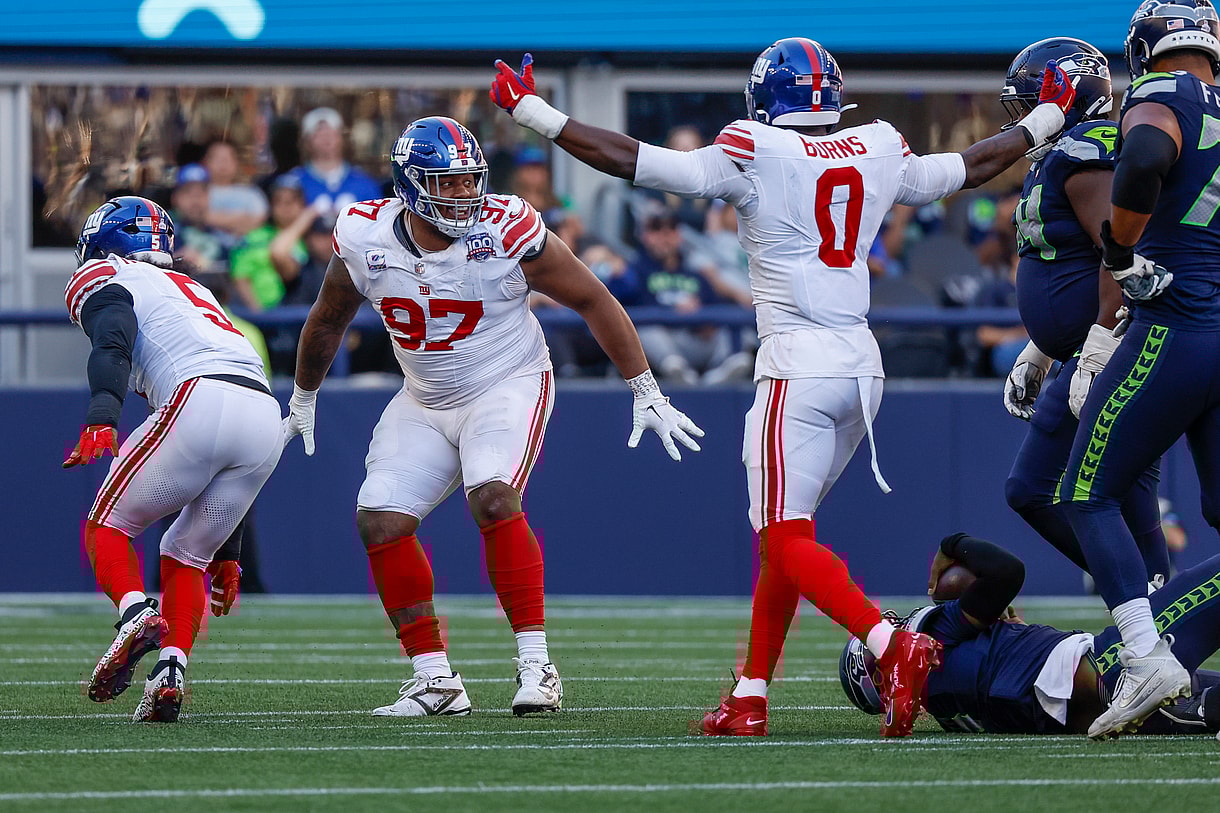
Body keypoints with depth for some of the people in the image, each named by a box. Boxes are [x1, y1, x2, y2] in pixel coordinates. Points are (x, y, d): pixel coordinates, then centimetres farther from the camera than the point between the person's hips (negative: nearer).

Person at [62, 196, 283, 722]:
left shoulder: (104, 279, 17)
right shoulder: (193, 291, 38)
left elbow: (113, 345, -11)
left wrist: (101, 417, -27)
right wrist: (224, 553, 39)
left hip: (199, 402, -7)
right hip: (267, 420, 7)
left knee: (107, 525, 9)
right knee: (185, 555, 18)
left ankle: (135, 615, -19)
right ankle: (170, 671, -2)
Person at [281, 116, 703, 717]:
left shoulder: (507, 233, -21)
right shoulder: (365, 240, -11)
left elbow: (594, 301, -9)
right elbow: (328, 322, 11)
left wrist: (646, 392, -8)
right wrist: (303, 399, 24)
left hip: (508, 386, -5)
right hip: (424, 402, 5)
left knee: (493, 498, -29)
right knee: (381, 520, -8)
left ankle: (535, 665, -23)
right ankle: (435, 681, 2)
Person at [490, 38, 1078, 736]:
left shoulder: (755, 156, -7)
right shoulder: (879, 155, 9)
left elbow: (631, 161, -6)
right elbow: (971, 168, 25)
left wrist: (531, 111, 3)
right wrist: (1046, 121, 42)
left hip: (799, 365, -7)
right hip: (862, 364, 7)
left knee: (787, 540, -7)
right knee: (780, 534, 15)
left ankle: (894, 647, -28)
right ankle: (750, 699, 16)